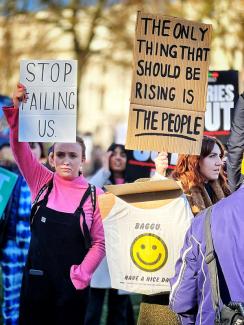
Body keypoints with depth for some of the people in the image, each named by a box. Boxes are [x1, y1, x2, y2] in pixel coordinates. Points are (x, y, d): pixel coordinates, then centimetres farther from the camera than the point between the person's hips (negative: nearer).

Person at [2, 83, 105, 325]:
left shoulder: (94, 195, -4)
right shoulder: (42, 183, 1)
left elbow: (99, 242, -2)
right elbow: (20, 148, -9)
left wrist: (81, 275, -10)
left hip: (72, 284, -2)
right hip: (36, 278, 2)